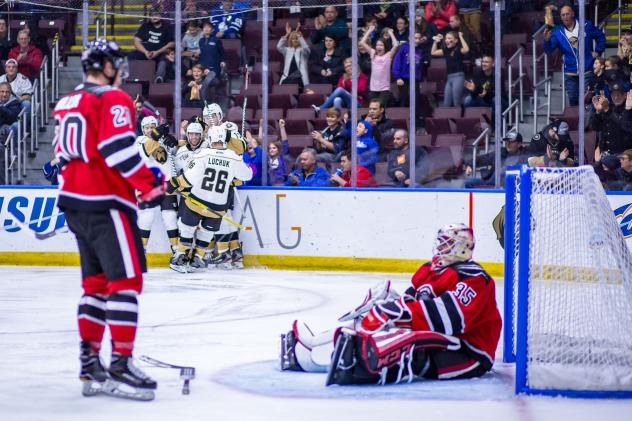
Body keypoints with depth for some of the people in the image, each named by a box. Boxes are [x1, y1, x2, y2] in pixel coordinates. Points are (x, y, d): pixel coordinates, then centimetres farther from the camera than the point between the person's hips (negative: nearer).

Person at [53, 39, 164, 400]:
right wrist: (150, 184, -13)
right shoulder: (113, 100, -10)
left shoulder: (67, 103, 18)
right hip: (106, 202, -9)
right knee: (126, 280, -9)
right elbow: (119, 149, -20)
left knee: (96, 282, 15)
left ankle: (90, 363, 15)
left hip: (74, 199, 9)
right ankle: (121, 366, -15)